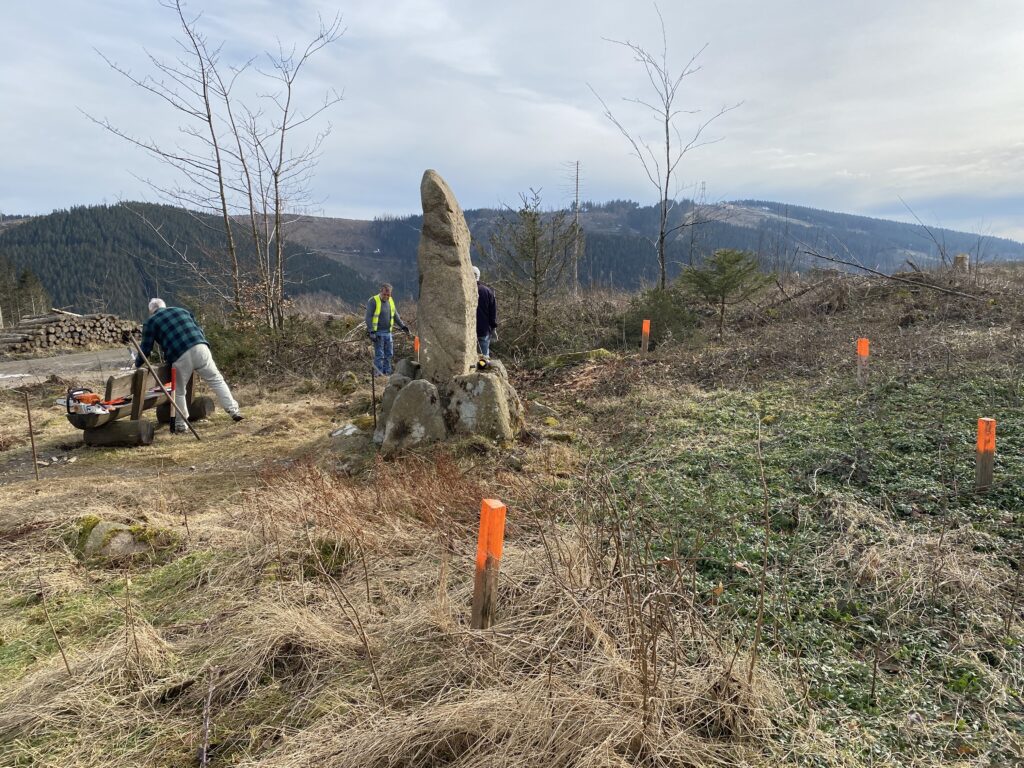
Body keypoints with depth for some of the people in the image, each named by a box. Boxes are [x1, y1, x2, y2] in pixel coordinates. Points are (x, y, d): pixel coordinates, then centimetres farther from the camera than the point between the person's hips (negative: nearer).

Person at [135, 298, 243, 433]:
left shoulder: (150, 322, 18)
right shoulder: (182, 311, 28)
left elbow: (146, 348, 16)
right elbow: (199, 330, 26)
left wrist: (138, 364, 30)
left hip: (179, 357, -2)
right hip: (200, 348, 2)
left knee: (179, 391, 14)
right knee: (216, 380, 8)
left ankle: (181, 424, 20)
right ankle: (233, 410, 0)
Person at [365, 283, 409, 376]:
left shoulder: (391, 301, 12)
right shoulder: (373, 301, -8)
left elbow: (395, 316, 24)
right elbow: (368, 317, -12)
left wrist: (402, 326, 15)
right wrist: (371, 332, -19)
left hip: (388, 332, 7)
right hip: (377, 333, -7)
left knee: (389, 354, 8)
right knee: (379, 355, -6)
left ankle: (387, 373, 15)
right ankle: (379, 374, -3)